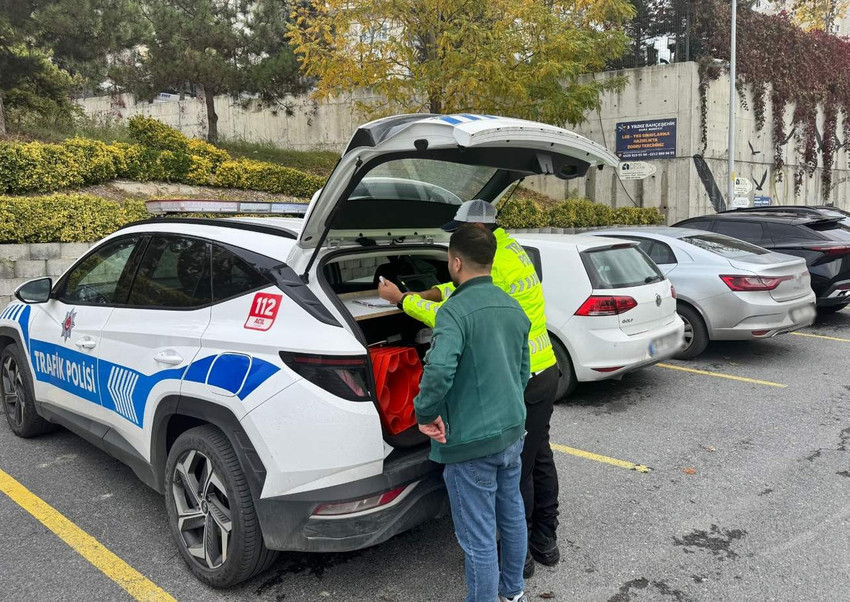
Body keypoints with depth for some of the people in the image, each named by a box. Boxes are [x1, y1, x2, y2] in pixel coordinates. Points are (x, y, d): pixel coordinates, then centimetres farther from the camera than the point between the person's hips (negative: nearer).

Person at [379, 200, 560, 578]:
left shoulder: (497, 266, -21)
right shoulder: (509, 247, 10)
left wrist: (402, 300, -10)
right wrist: (433, 293, 5)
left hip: (522, 381, -10)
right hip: (544, 371, 10)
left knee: (517, 468, 3)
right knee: (539, 459, 18)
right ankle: (545, 542, 32)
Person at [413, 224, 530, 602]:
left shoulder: (456, 310, -19)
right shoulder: (512, 307, 7)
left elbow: (439, 370, -33)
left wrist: (426, 414, -18)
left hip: (471, 442, -9)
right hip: (512, 431, 9)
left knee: (478, 537, 4)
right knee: (512, 515, 23)